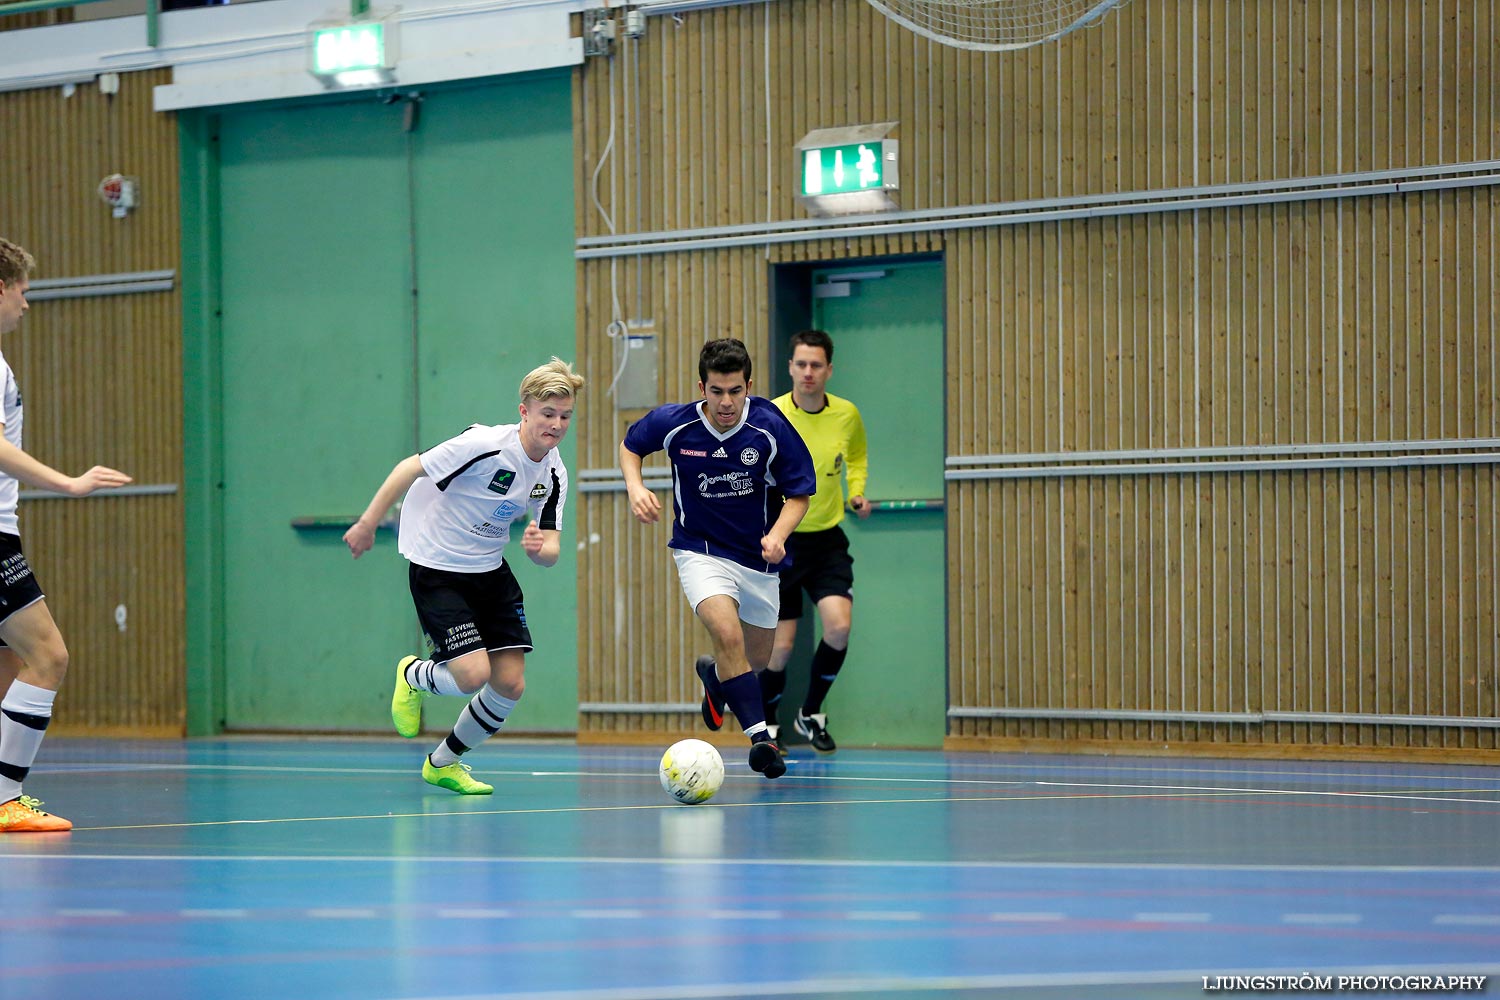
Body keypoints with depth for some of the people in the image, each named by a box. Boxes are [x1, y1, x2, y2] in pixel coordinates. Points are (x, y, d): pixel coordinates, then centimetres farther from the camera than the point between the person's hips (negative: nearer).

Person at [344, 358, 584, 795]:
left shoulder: (554, 475, -4)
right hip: (436, 570, -7)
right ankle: (413, 676, 17)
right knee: (474, 674, -19)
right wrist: (367, 524, -13)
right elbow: (410, 468, -16)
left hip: (491, 571, 7)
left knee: (511, 684, 0)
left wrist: (539, 548, -26)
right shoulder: (485, 445, -24)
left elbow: (551, 551, -1)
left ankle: (444, 763, 23)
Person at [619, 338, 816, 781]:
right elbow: (630, 444, 6)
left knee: (756, 659, 17)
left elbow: (799, 493, -8)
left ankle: (714, 674, 53)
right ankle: (760, 737, -28)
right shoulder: (673, 422, -16)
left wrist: (777, 536, -26)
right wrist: (635, 486, -13)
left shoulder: (770, 427, -17)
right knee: (726, 632, -29)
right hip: (701, 550, -2)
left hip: (758, 556, 2)